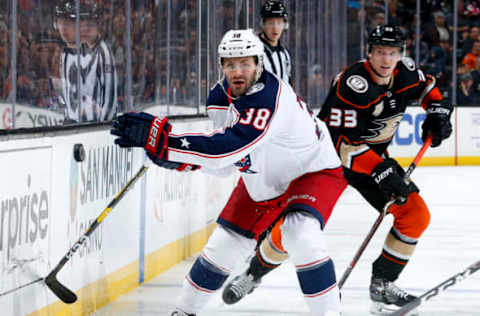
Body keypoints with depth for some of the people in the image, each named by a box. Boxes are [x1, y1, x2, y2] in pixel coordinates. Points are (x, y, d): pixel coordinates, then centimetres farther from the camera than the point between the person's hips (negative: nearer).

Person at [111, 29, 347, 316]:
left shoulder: (270, 98, -37)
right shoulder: (221, 96, -9)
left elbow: (226, 148, -46)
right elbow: (223, 163, 0)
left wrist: (160, 137, -51)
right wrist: (184, 159, -20)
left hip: (314, 172, -8)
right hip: (261, 180, 8)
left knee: (299, 235, -31)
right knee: (225, 244, 7)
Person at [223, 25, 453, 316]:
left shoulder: (405, 72, -8)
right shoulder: (353, 84, -30)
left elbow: (425, 85, 19)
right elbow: (342, 142, -32)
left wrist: (438, 109, -1)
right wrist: (381, 172, -37)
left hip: (375, 155, 7)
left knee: (415, 215, -6)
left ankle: (382, 285, 7)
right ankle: (254, 273, 11)